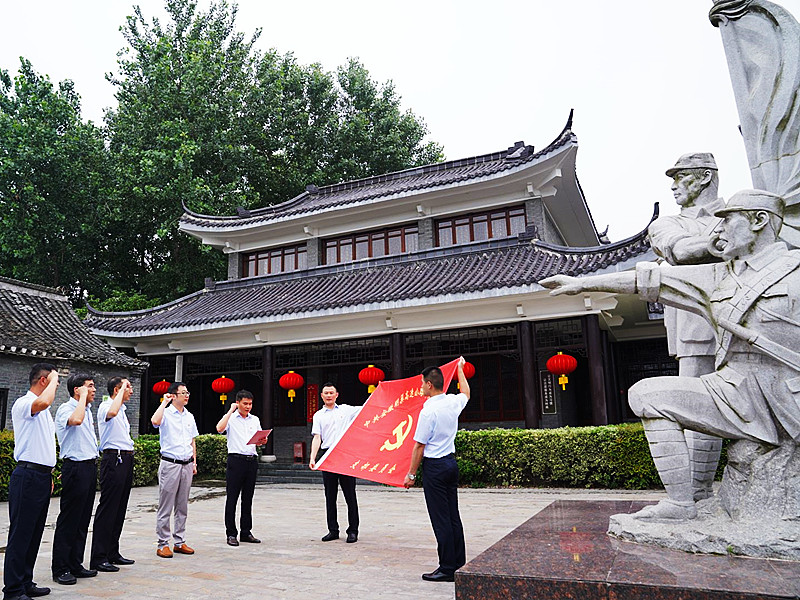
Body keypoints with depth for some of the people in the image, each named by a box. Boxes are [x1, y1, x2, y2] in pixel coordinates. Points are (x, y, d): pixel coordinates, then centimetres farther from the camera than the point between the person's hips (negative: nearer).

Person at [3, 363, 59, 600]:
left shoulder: (43, 410, 18)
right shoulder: (23, 403, -11)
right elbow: (43, 402, -36)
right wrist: (53, 378, -19)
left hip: (42, 476, 9)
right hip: (28, 476, -9)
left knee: (34, 534, 13)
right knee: (20, 534, -3)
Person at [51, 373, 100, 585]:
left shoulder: (88, 410, 16)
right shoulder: (65, 409, -11)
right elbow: (75, 420, -35)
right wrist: (83, 398, -22)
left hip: (90, 466, 9)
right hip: (75, 468, -9)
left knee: (83, 520, 12)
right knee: (68, 520, -1)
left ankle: (75, 564, 21)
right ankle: (60, 569, 8)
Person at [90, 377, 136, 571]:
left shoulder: (122, 409, 19)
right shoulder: (106, 406, -9)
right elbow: (112, 412, -35)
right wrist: (123, 388, -24)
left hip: (126, 459, 9)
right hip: (113, 459, -9)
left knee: (120, 508, 12)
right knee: (107, 509, -5)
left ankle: (113, 553, 20)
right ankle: (98, 557, 1)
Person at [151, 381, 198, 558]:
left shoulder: (189, 416, 13)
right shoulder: (166, 414, -5)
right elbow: (155, 421, -31)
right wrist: (164, 402, -19)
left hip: (187, 465, 6)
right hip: (170, 464, -6)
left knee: (182, 506, 11)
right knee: (166, 507, -1)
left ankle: (180, 542, 19)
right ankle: (162, 544, 8)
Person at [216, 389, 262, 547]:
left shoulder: (255, 420, 16)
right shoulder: (230, 418, 2)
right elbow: (220, 429, -19)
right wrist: (231, 410, -11)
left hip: (252, 461, 5)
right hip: (236, 460, -4)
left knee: (248, 498, 9)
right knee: (232, 498, -1)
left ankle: (246, 532, 17)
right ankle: (231, 534, 7)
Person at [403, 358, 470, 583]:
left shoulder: (428, 410, -18)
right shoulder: (454, 402, 3)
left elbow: (419, 446, -14)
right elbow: (466, 392, 29)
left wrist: (411, 474, -4)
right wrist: (460, 369, 42)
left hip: (434, 466, -8)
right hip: (451, 462, 8)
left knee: (440, 519, -2)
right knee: (453, 516, 13)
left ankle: (447, 568, 4)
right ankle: (459, 563, 20)